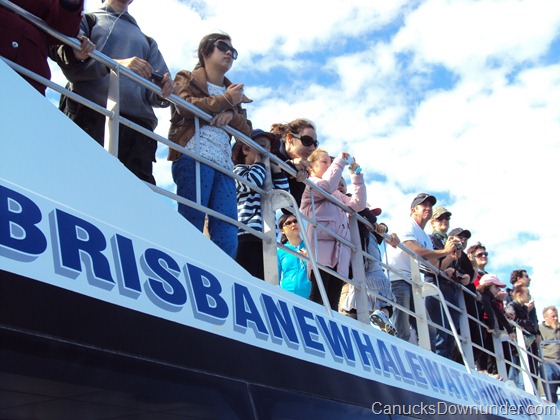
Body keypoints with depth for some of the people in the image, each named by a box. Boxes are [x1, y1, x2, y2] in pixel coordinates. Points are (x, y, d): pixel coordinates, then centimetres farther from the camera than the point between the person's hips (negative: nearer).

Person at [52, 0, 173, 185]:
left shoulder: (147, 41, 35)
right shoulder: (88, 20, 24)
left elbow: (154, 93, 21)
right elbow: (70, 59, 2)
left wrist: (162, 90, -4)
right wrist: (115, 64, -14)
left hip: (138, 120, 3)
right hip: (91, 114, -3)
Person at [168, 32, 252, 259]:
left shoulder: (233, 93, 33)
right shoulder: (188, 79, 18)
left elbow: (247, 130, 18)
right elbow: (184, 106, -6)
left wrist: (232, 115, -3)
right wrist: (224, 101, 1)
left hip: (223, 163, 5)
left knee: (227, 237, -9)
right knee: (191, 226, -15)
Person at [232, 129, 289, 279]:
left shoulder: (265, 175, 29)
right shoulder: (239, 170, 7)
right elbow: (252, 182, -15)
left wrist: (276, 168, 17)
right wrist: (258, 160, 3)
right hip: (247, 233, -8)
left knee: (261, 282, 3)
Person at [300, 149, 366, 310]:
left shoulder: (337, 193, 34)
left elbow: (358, 204, 25)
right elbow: (328, 184, -12)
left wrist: (357, 175, 23)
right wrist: (340, 161, 1)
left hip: (340, 252, 7)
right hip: (322, 248, -7)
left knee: (333, 302, 0)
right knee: (317, 297, -18)